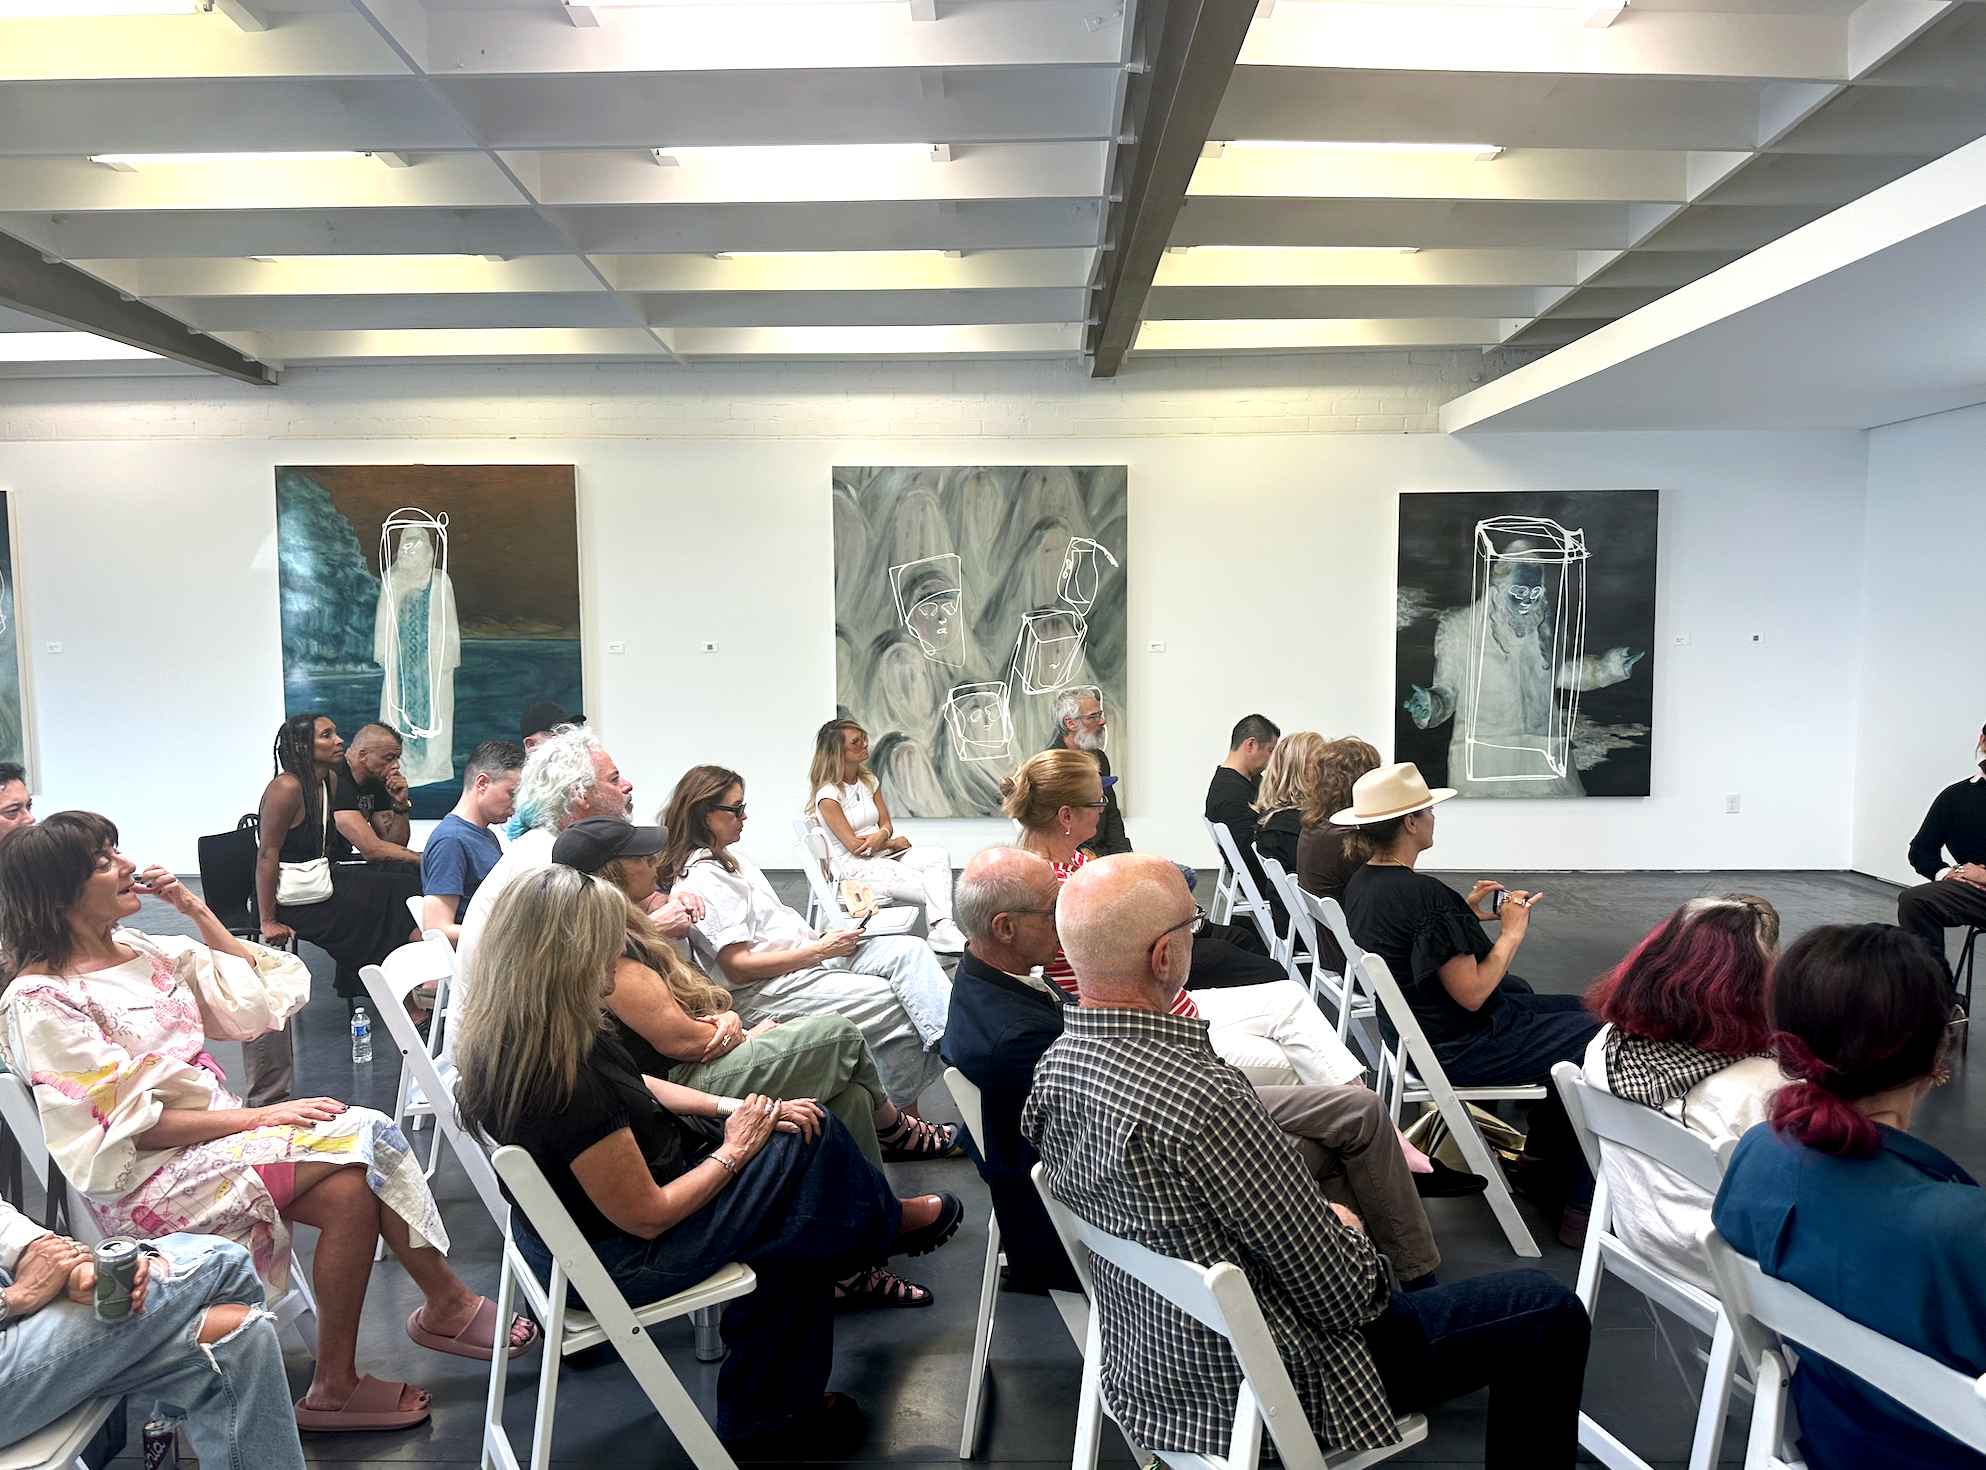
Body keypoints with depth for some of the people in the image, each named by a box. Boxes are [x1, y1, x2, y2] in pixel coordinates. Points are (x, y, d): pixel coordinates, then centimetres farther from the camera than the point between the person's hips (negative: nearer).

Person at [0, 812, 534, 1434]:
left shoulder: (143, 951, 9)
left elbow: (257, 1000, 11)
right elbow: (128, 1125, -16)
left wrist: (196, 910, 4)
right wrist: (258, 1117, -20)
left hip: (217, 1130, 7)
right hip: (144, 1181, -7)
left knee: (352, 1190, -19)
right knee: (363, 1135, -23)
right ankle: (449, 1304, -8)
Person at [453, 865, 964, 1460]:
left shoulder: (507, 1040, -8)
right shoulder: (566, 1086, -37)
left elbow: (636, 1087, 8)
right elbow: (648, 1217, -26)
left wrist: (733, 1107, -2)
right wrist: (734, 1149, -11)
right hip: (620, 1258, -9)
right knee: (813, 1140, -4)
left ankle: (763, 1420, 29)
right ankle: (888, 1223, 31)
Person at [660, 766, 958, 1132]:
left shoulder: (729, 862, 17)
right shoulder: (699, 882, -14)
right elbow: (738, 967, -19)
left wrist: (822, 938, 4)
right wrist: (818, 950, -16)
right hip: (763, 995, -9)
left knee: (909, 951, -10)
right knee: (895, 1004, -18)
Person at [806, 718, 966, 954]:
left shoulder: (868, 780, 12)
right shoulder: (828, 794, -12)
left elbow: (886, 824, 10)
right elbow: (853, 845, -14)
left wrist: (881, 836, -16)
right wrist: (894, 842, -2)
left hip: (882, 855, 7)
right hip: (852, 867, -7)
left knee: (939, 856, -21)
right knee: (927, 887, -25)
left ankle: (942, 928, -39)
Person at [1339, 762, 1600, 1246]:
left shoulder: (1362, 882, 2)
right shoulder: (1422, 893, -27)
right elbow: (1472, 993, -24)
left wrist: (1465, 911, 9)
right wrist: (1512, 932, -11)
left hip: (1415, 1028, 10)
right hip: (1458, 1049, -10)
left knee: (1575, 1009, 23)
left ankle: (1540, 1161, 29)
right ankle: (1581, 1203, 5)